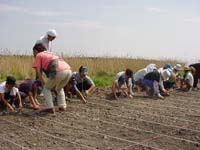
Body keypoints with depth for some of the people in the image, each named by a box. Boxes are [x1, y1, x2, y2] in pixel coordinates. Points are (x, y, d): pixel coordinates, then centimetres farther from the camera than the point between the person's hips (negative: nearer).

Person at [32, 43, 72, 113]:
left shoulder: (38, 56, 16)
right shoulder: (50, 53, 35)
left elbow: (38, 71, 7)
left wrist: (43, 83, 13)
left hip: (59, 72, -7)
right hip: (69, 70, 7)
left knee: (46, 88, 14)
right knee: (59, 88, 30)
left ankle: (49, 107, 5)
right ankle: (62, 106, 25)